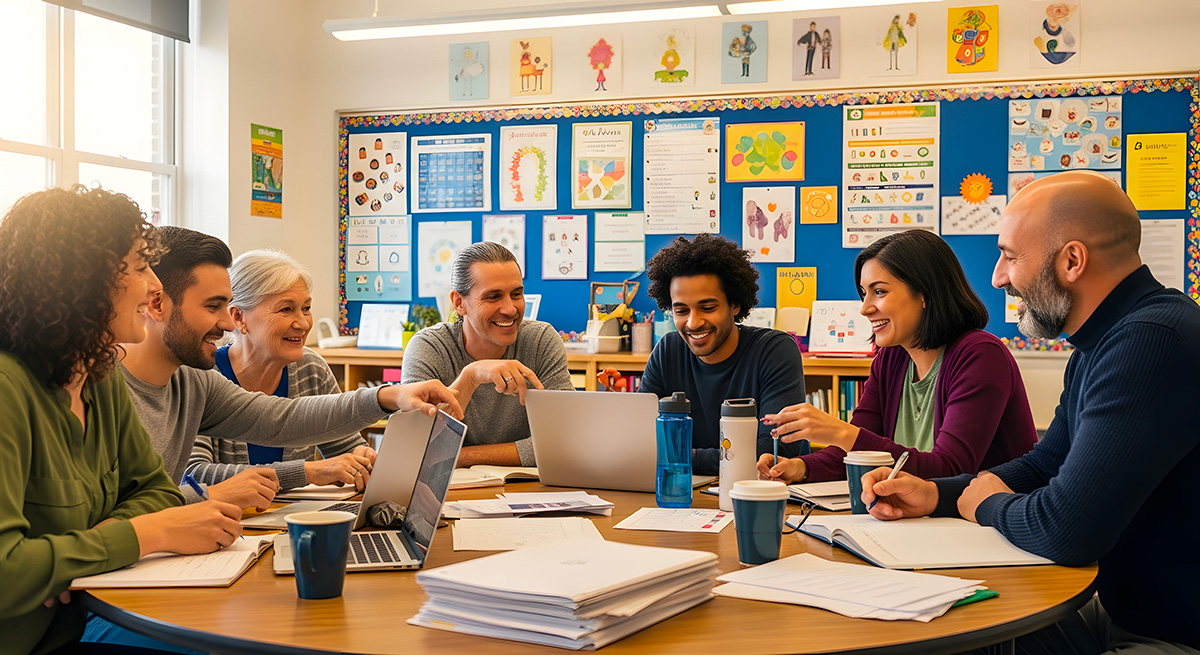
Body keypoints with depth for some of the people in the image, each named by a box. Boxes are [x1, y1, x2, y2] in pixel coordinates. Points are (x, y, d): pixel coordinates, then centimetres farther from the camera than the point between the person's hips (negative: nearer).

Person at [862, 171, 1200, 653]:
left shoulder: (1152, 341, -26)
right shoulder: (1097, 346, 11)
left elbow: (1067, 530, -31)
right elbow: (1043, 465, 21)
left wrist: (988, 505, -8)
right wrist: (934, 494, 4)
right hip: (1117, 612, 9)